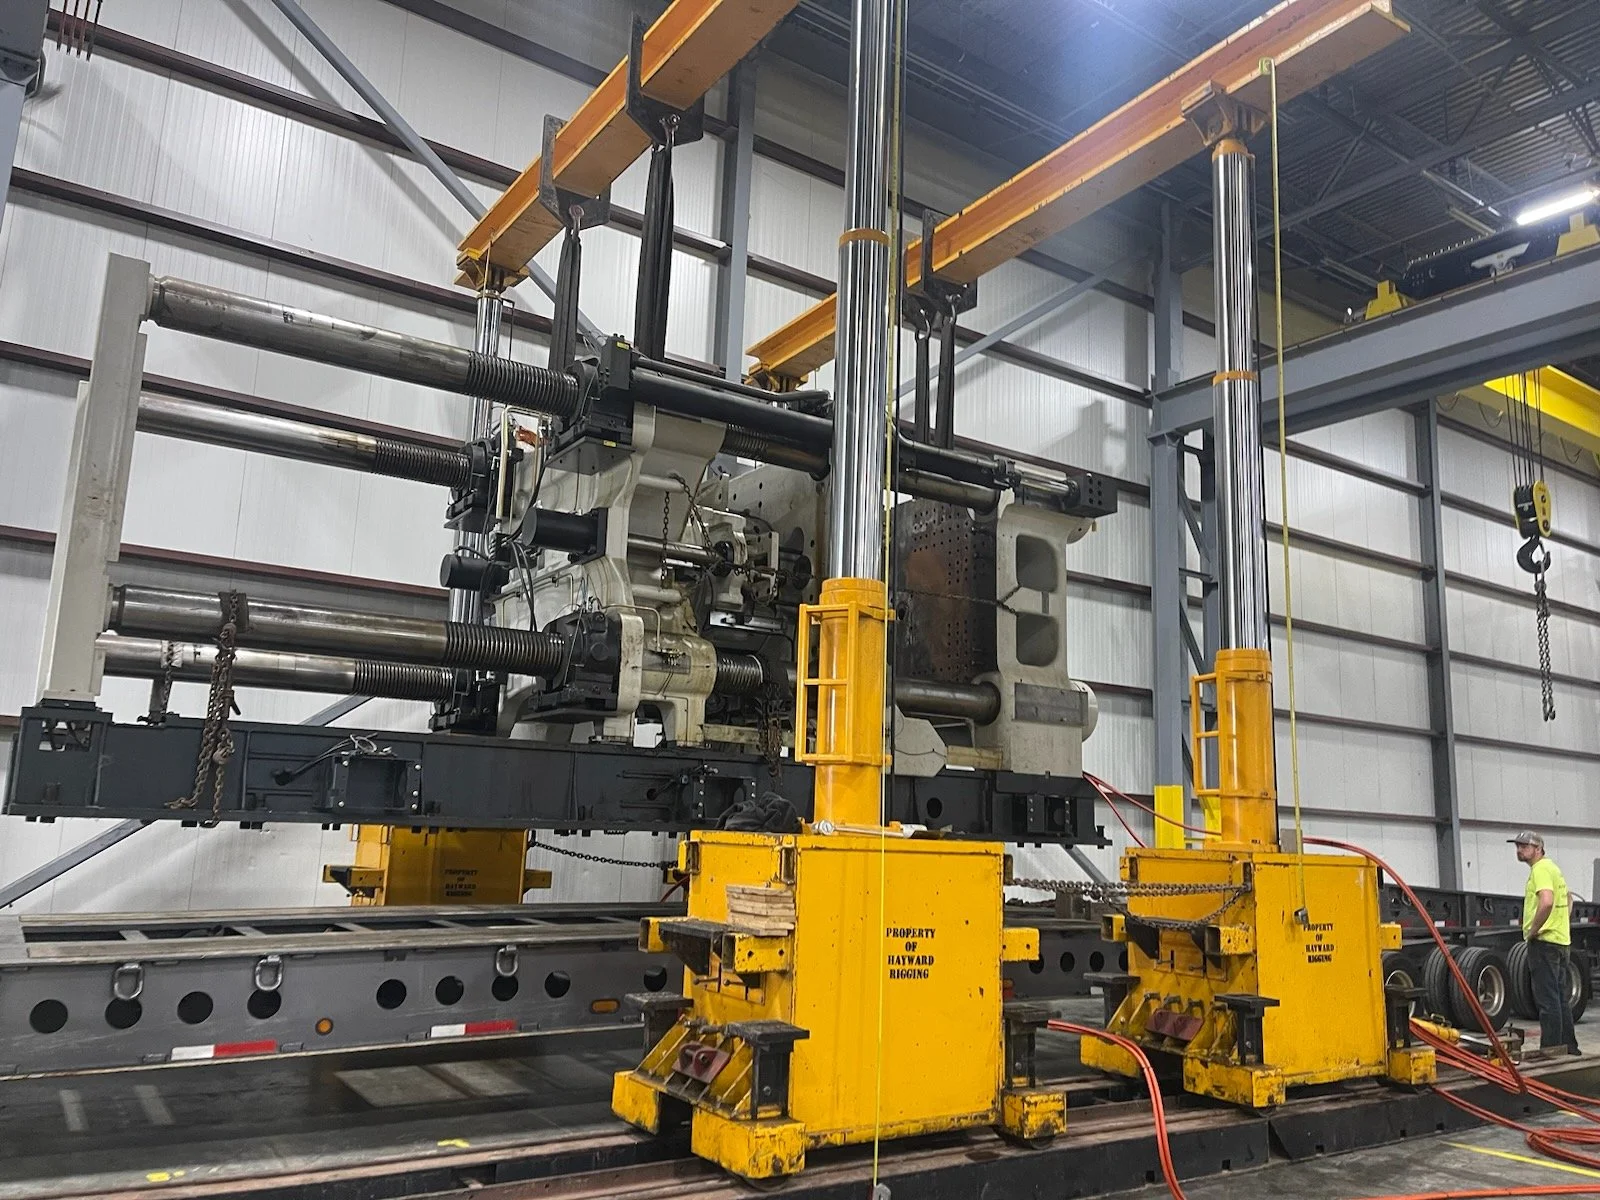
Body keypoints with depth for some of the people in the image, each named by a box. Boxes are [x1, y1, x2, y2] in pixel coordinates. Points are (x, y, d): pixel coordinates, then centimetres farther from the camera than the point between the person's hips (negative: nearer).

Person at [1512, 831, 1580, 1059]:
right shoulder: (1551, 867, 19)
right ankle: (1568, 1045, 20)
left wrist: (1533, 930, -19)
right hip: (1560, 940, 10)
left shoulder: (1540, 869, -14)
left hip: (1544, 941, -10)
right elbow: (1568, 899, 33)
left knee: (1547, 997, -7)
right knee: (1559, 998, 15)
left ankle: (1551, 1045, -5)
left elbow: (1546, 902, -30)